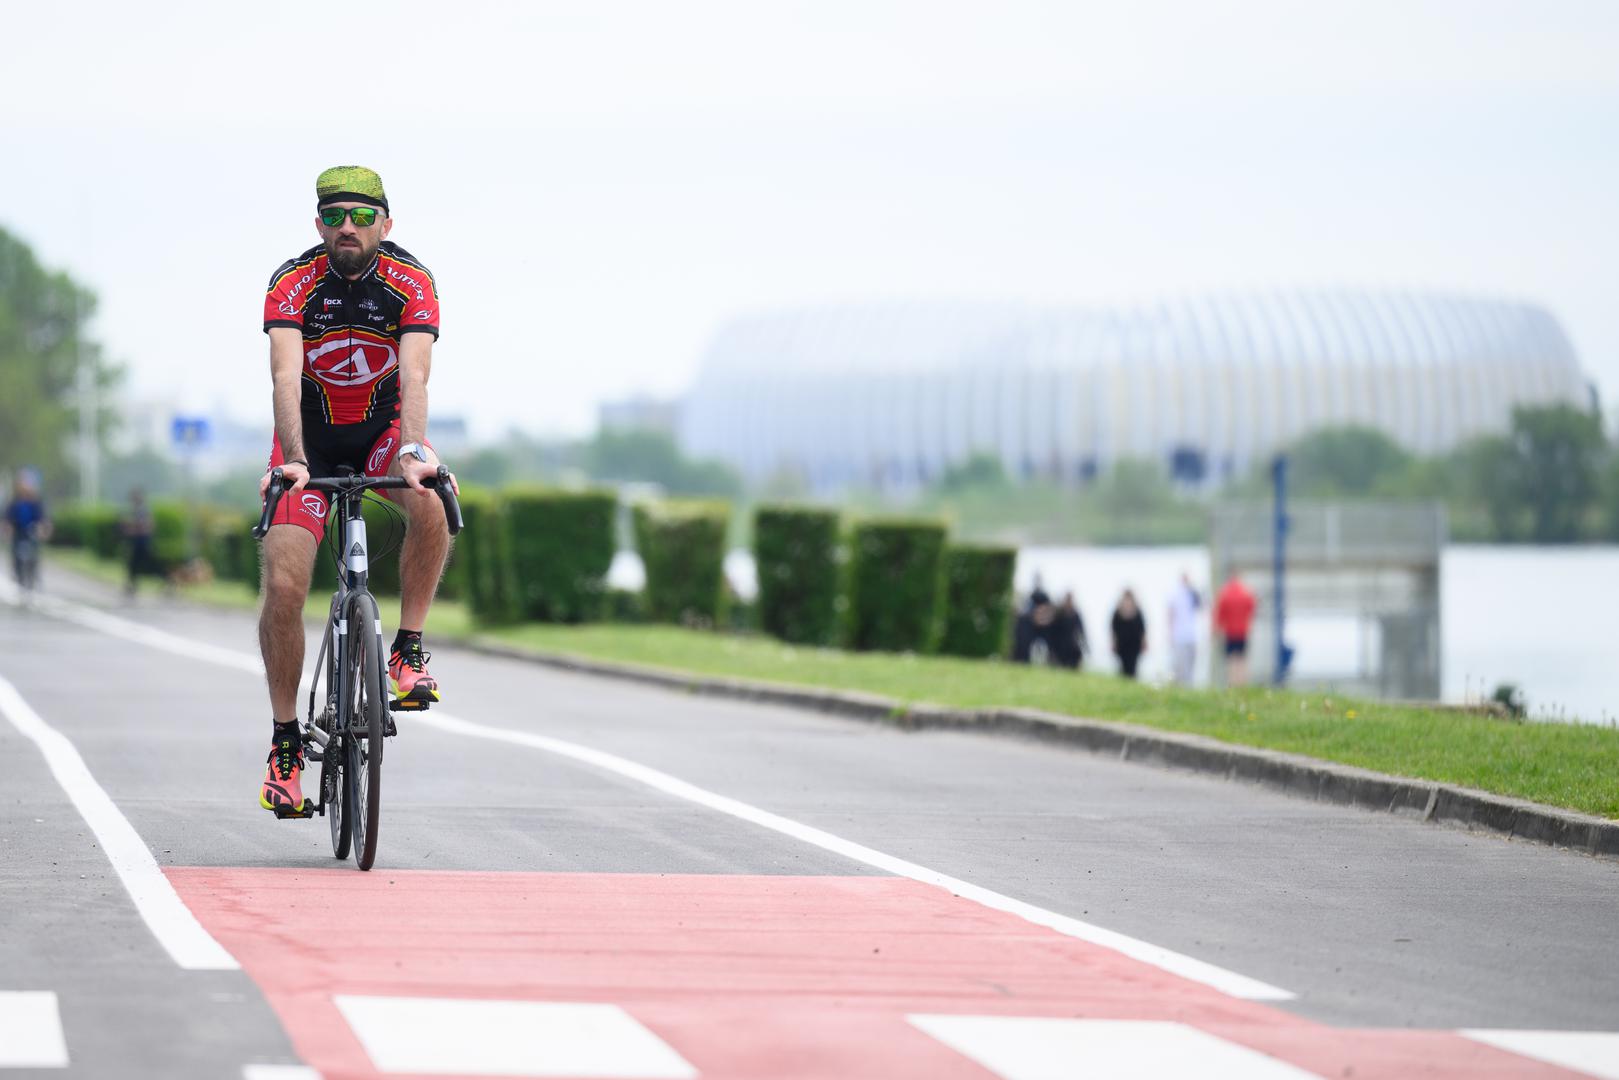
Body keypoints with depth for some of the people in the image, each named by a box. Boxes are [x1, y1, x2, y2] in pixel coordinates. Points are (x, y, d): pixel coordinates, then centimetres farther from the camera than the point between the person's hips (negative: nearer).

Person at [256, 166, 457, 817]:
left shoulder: (411, 284, -19)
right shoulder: (292, 284, -20)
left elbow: (414, 376, -31)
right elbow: (286, 376, -33)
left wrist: (414, 451, -49)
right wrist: (292, 460, -48)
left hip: (382, 430, 0)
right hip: (311, 438, 0)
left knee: (429, 502, -34)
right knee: (284, 585, -14)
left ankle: (409, 651, -17)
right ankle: (285, 739, 0)